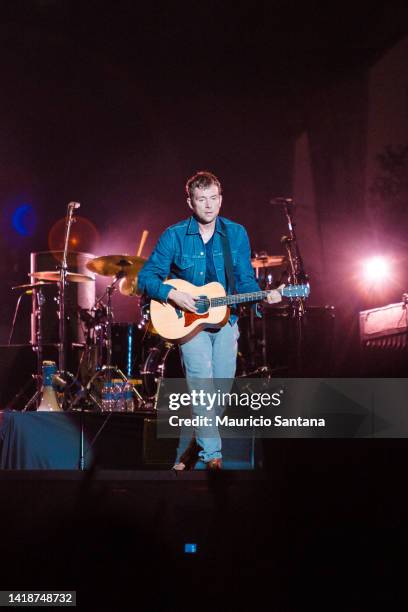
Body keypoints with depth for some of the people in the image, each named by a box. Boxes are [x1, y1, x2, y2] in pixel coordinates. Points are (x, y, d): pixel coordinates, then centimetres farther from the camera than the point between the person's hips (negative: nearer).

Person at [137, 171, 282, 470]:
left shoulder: (236, 234, 1)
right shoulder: (175, 236, -7)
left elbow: (245, 280, 4)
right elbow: (146, 277, -4)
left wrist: (264, 296, -16)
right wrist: (172, 294, -21)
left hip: (225, 321, 4)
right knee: (203, 385, -20)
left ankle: (186, 451, 22)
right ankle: (211, 454, -17)